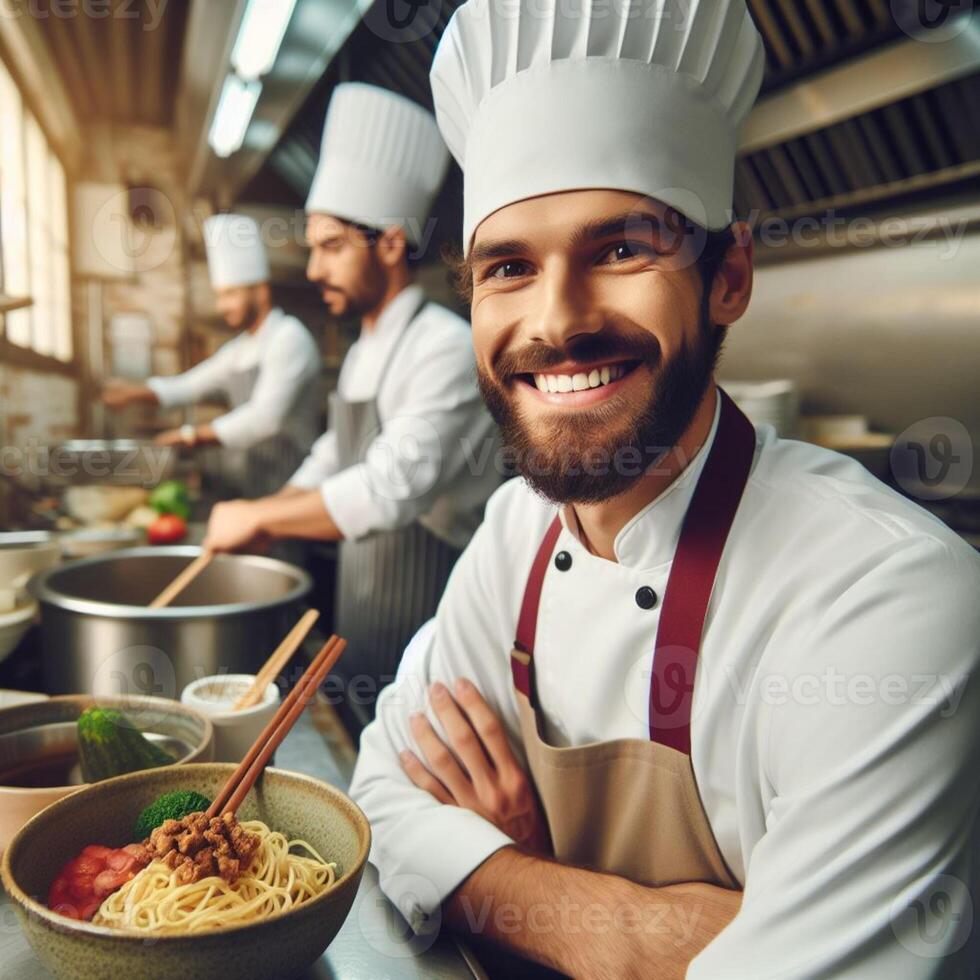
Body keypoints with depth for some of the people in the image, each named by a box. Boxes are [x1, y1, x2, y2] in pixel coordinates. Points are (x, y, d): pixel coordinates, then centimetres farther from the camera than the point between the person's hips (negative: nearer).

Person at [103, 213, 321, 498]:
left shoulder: (288, 337, -14)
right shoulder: (239, 349, 15)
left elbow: (264, 418, -21)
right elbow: (189, 385, 21)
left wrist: (192, 435, -14)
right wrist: (135, 392, 3)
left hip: (293, 487, -8)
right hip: (256, 483, 8)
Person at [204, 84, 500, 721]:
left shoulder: (446, 348, -19)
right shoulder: (366, 351, 11)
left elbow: (392, 489, -29)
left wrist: (261, 516, -18)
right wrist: (263, 520, 9)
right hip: (363, 622, 9)